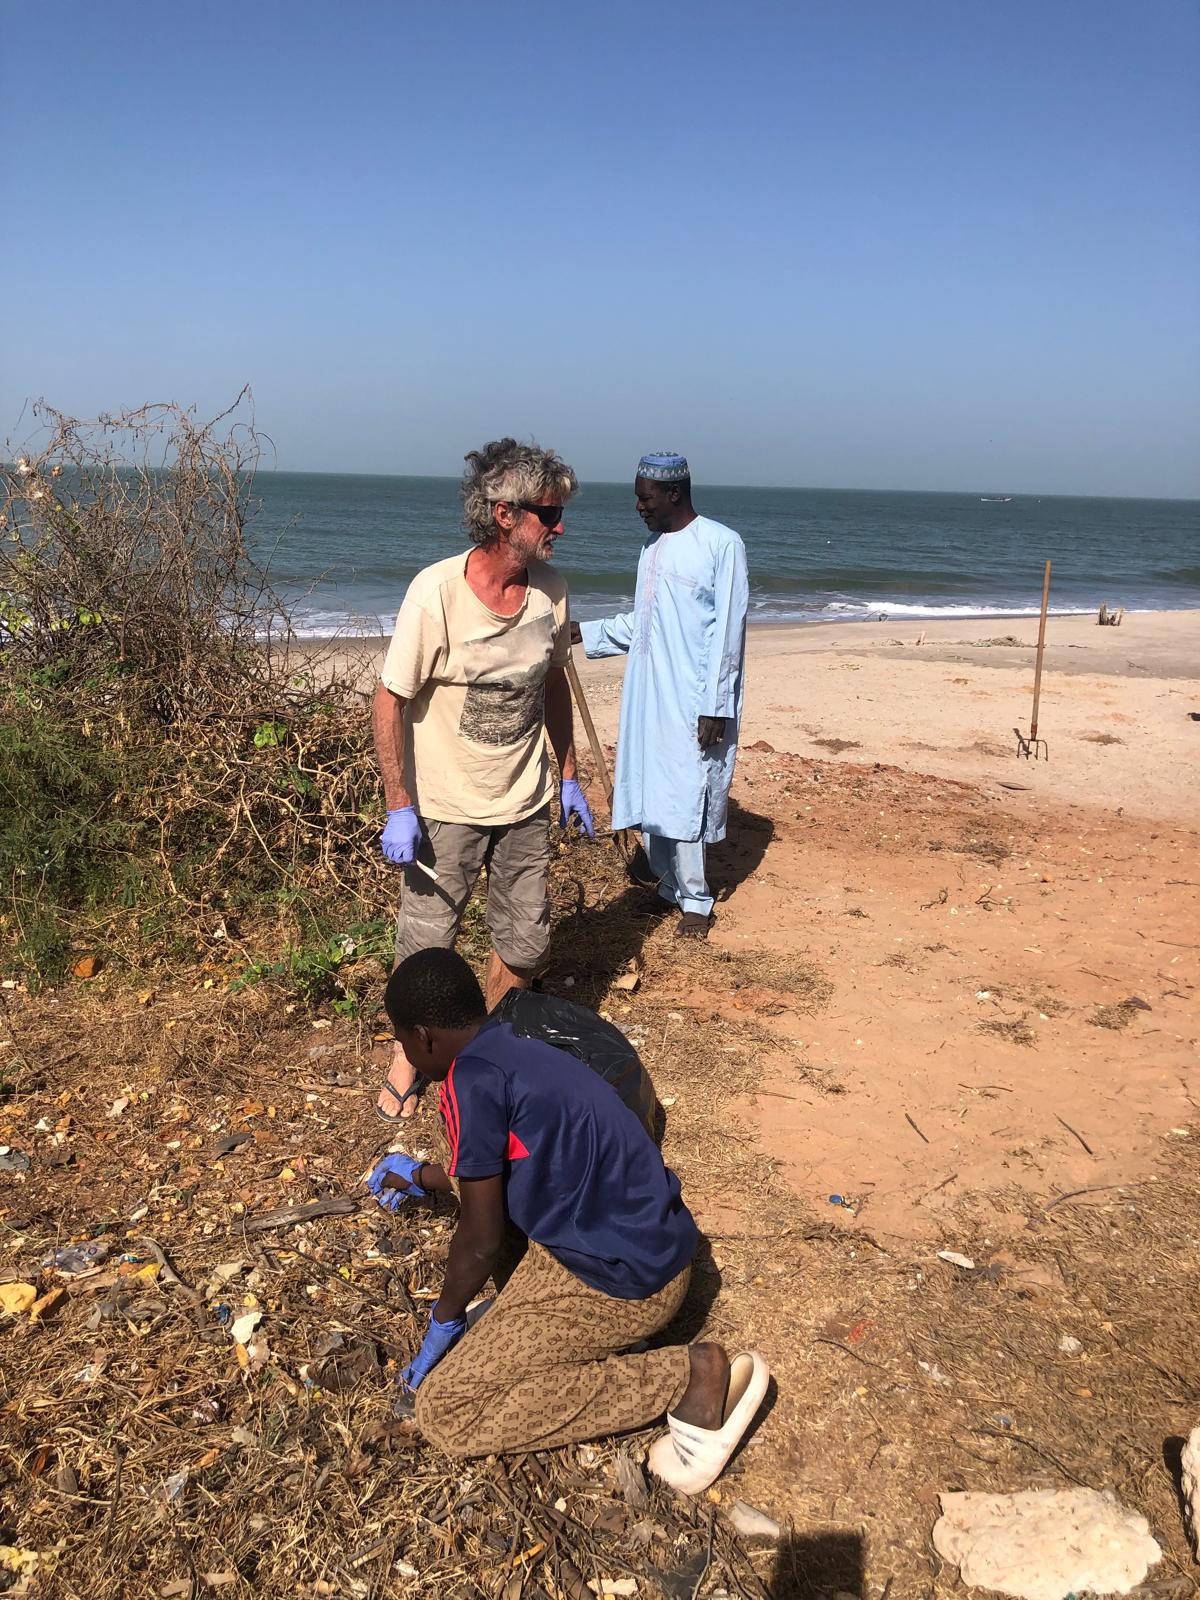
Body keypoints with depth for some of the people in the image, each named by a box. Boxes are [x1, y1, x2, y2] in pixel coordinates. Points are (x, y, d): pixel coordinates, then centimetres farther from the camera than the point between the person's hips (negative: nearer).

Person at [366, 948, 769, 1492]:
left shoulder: (471, 1081, -18)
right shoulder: (518, 1048, 8)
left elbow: (480, 1242, -12)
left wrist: (443, 1323, 6)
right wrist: (420, 1176, 40)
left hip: (622, 1281, -10)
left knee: (444, 1412, -3)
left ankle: (691, 1379, -5)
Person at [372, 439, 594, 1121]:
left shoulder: (551, 590, -4)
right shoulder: (436, 591, -20)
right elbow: (390, 700, -15)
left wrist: (569, 778, 13)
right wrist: (399, 808, -16)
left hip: (526, 806, 5)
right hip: (447, 808, -4)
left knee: (525, 945, 14)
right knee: (426, 945, 7)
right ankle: (408, 1057, 34)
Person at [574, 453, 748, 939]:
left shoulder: (721, 544, -10)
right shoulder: (652, 546, 14)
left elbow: (727, 632, -13)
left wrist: (715, 706, -16)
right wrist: (585, 633, 12)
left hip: (692, 702, -7)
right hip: (647, 696, 7)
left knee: (686, 799, -3)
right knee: (647, 794, 9)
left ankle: (695, 900, 12)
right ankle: (668, 886, 24)